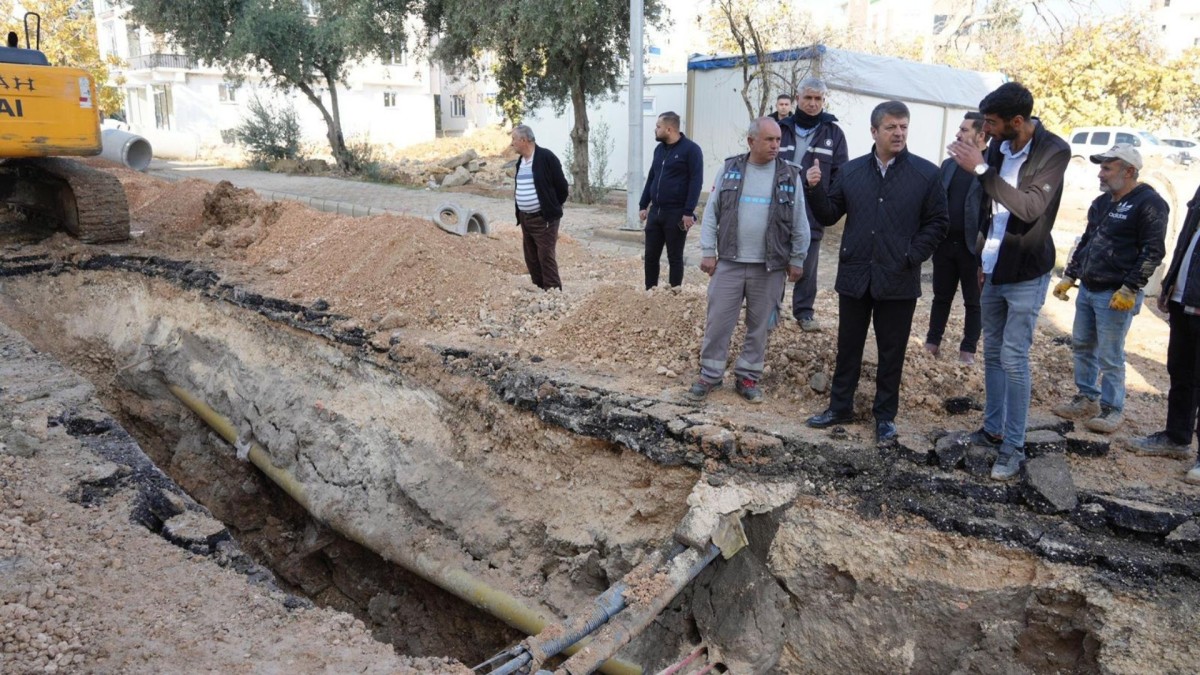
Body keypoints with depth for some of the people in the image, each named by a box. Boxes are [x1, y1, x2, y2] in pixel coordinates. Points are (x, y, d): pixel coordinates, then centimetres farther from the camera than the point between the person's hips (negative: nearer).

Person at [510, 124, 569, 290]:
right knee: (531, 258, 13)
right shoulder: (520, 160, 12)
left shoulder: (546, 157, -14)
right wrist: (518, 192, 8)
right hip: (525, 218, 8)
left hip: (544, 218, -8)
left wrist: (552, 208, -3)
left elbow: (561, 185, -10)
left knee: (546, 258, -7)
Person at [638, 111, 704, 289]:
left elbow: (696, 181, -13)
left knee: (675, 257, 3)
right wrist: (643, 205, 13)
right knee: (651, 255, 8)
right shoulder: (659, 149, 13)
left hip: (677, 213, -6)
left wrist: (688, 212, -18)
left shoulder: (690, 149, -8)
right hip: (655, 212, 6)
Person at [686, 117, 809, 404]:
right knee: (718, 321, 3)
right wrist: (708, 252, -2)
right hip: (729, 262, 0)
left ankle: (748, 377, 21)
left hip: (770, 267, 0)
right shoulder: (730, 170, 2)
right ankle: (709, 375, 15)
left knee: (759, 326, 8)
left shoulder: (790, 175, 0)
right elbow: (712, 214, 3)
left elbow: (800, 223, 3)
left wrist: (797, 260, 2)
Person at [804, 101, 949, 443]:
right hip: (855, 276, 2)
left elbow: (937, 223, 0)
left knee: (891, 351, 9)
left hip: (898, 280, -2)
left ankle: (885, 415, 22)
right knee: (848, 346, 12)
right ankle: (840, 406, 26)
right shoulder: (852, 170, 5)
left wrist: (911, 257, -10)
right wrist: (815, 189, -11)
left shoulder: (926, 173, -2)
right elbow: (829, 215, 6)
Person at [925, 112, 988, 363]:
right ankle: (933, 341, 25)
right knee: (941, 296, 14)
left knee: (973, 301, 9)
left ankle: (968, 348, 19)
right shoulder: (948, 164, 10)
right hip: (945, 242, 5)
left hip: (974, 246, -5)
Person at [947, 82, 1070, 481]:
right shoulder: (999, 147, 3)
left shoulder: (1054, 152, -15)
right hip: (993, 270, 7)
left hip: (1026, 275, -6)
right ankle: (992, 430, 26)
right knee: (992, 354, 13)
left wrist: (981, 169, -30)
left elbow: (1031, 208, -28)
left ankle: (1014, 447, 4)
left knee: (1014, 359, -6)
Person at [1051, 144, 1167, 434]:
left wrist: (1130, 289, -20)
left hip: (1116, 295, -8)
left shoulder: (1149, 203, -11)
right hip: (1087, 289, 8)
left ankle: (1112, 409, 10)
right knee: (1082, 346, 14)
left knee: (1110, 356, -2)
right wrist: (1069, 276, 16)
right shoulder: (1102, 202, 14)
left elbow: (1153, 252, -15)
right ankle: (1086, 399, 27)